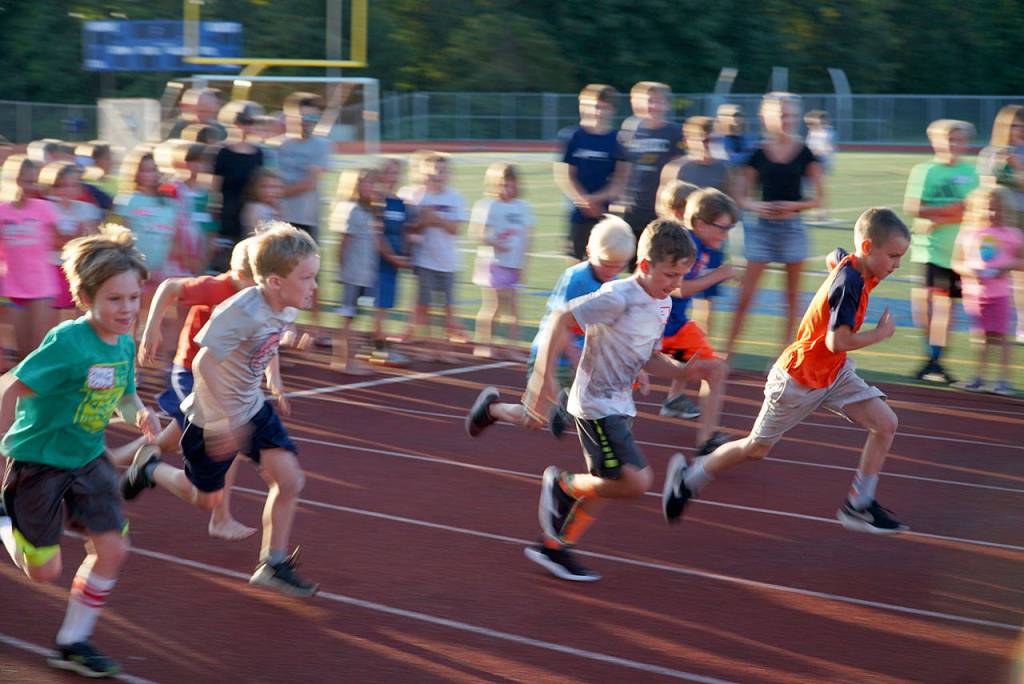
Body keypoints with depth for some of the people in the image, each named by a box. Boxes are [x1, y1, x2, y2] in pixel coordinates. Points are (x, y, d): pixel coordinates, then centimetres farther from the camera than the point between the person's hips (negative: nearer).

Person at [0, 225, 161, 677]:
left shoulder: (124, 344, -3)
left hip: (87, 462, 7)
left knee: (112, 548, -2)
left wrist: (139, 415, -10)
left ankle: (72, 643, 14)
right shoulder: (68, 342, -26)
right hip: (38, 464, -7)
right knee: (45, 571, 1)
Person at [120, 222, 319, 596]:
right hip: (212, 419, -7)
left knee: (289, 480, -6)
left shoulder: (286, 308, -5)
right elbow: (203, 363, -33)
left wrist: (274, 383, 14)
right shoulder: (243, 312, -32)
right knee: (206, 498, 12)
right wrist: (227, 420, -33)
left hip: (253, 409, 7)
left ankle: (273, 564, 8)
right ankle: (150, 468, 39)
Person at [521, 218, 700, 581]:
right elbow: (561, 321, -20)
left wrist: (684, 370, -2)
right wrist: (544, 377, -23)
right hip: (596, 405, -9)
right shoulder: (618, 298, -21)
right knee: (636, 481, -16)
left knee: (605, 485, 14)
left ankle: (554, 547, 27)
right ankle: (563, 485, 6)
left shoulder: (663, 304, 6)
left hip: (620, 406, 9)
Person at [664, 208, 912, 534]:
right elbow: (837, 342, -37)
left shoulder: (848, 262, -4)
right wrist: (881, 333, -25)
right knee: (756, 447, 8)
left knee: (886, 424, -6)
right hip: (799, 378, -8)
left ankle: (859, 505, 2)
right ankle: (688, 477, 29)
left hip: (834, 373, 8)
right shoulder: (848, 283, -31)